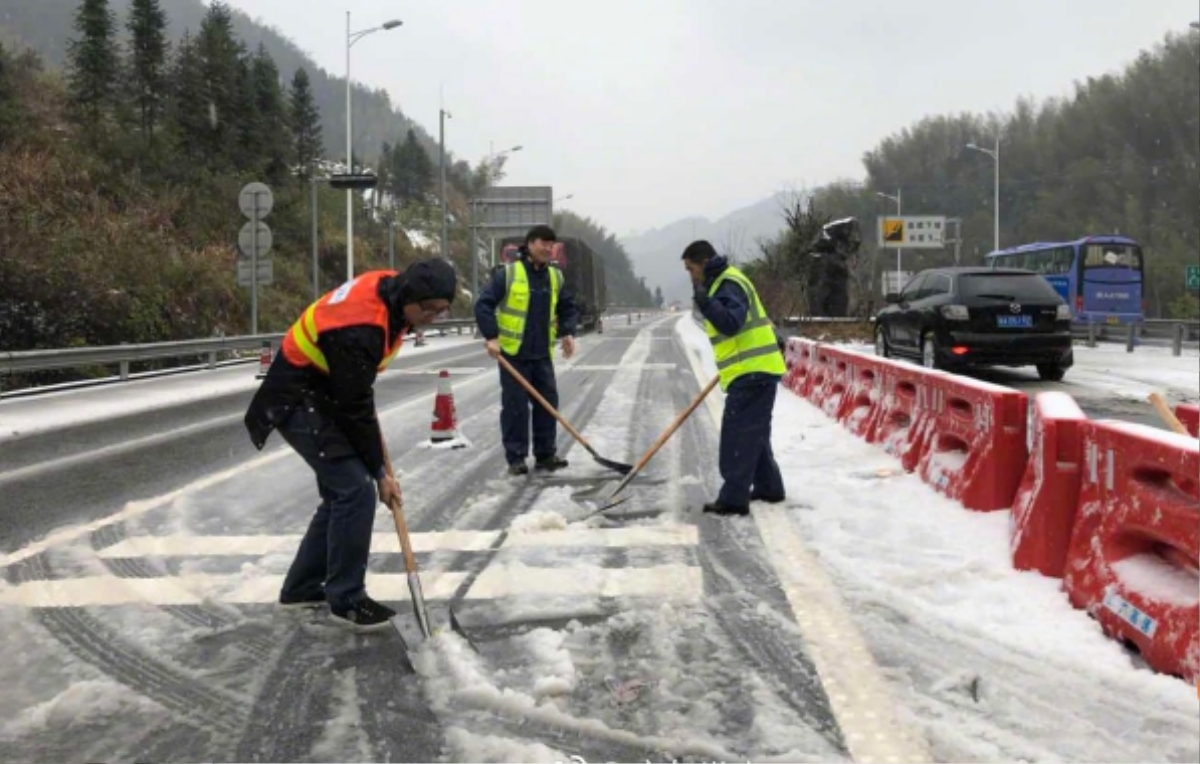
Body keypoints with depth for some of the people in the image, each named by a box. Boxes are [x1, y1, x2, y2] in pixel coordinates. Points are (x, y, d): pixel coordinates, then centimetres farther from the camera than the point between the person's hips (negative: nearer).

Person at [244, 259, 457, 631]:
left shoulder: (389, 288, -6)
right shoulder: (359, 329, -34)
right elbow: (354, 409, -25)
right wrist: (380, 471, -14)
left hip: (325, 392, 10)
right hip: (297, 402, -10)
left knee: (342, 492, 12)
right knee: (356, 490, -14)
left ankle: (301, 588, 24)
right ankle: (346, 599, -1)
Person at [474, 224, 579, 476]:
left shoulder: (555, 277, 9)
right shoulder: (508, 274, -8)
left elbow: (568, 307, 19)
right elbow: (483, 304, -9)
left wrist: (567, 333, 2)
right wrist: (491, 337, -16)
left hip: (542, 354, 5)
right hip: (512, 353, -5)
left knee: (548, 403, 7)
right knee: (515, 406, -2)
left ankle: (546, 454, 18)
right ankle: (516, 457, 7)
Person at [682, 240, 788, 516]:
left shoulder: (729, 285, -13)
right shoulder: (723, 283, 19)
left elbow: (730, 324, -26)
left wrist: (705, 302, -32)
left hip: (752, 372, -11)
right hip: (756, 370, 11)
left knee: (738, 436, -10)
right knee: (755, 434, 19)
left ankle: (733, 498, -9)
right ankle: (768, 487, 28)